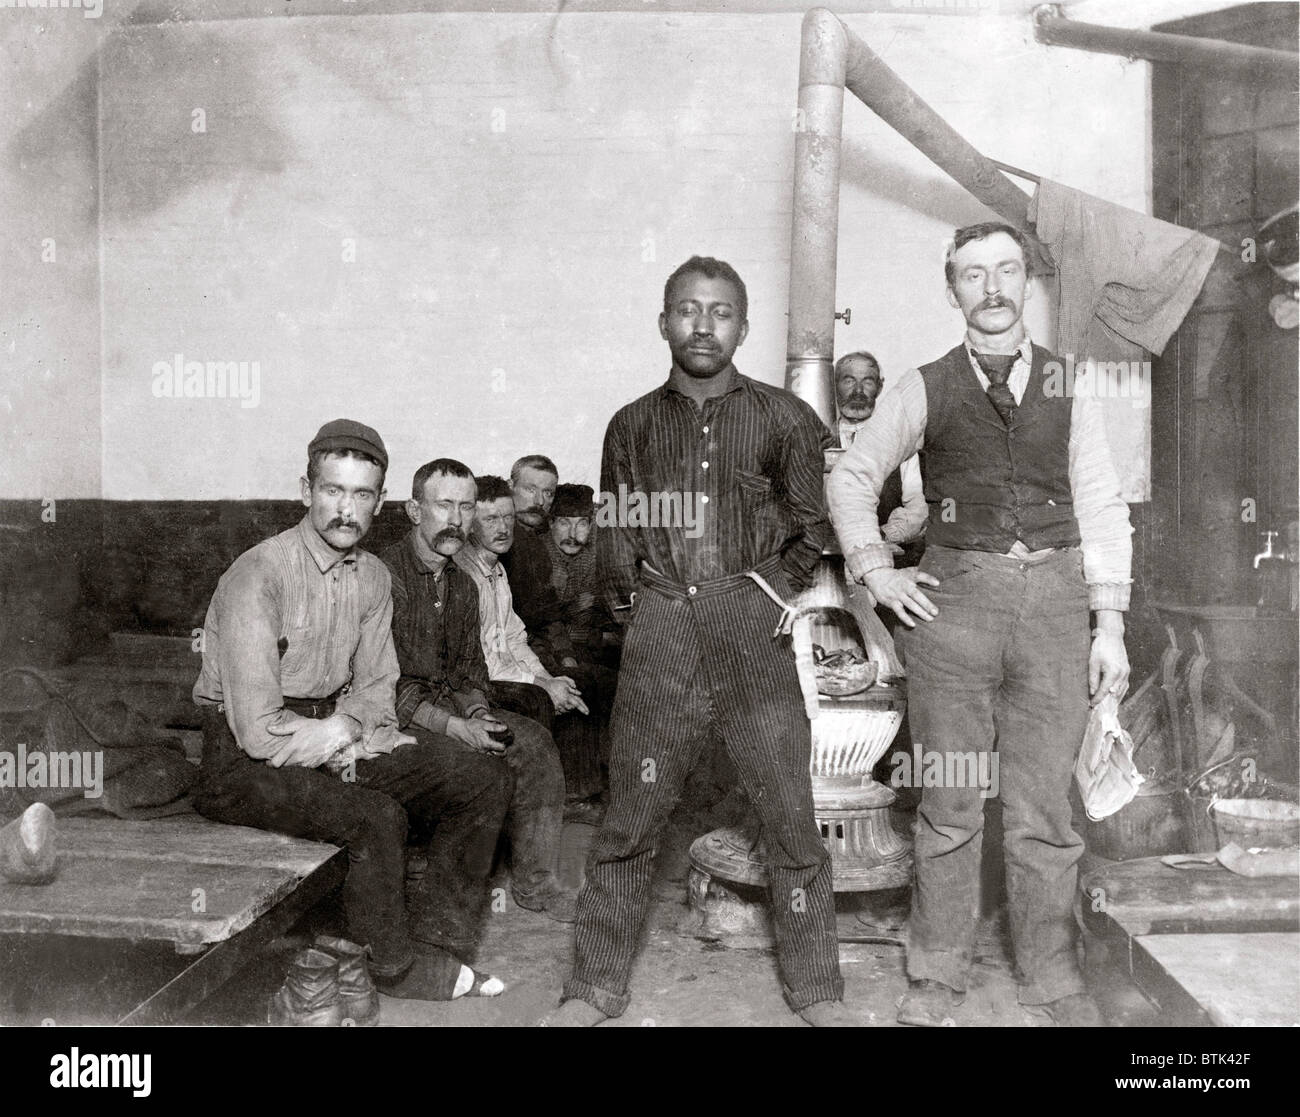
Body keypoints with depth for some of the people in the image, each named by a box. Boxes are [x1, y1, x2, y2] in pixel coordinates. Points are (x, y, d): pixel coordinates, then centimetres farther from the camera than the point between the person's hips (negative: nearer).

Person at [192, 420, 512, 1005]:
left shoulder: (372, 576, 3)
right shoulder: (258, 575, -21)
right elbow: (260, 731, -24)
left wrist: (350, 733, -11)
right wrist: (335, 734, -8)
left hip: (331, 736, 8)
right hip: (244, 760, -7)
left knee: (485, 783, -3)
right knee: (378, 817, -31)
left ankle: (436, 941, 5)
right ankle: (399, 967, -3)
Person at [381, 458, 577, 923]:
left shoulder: (462, 586, 12)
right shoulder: (386, 575, -15)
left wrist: (479, 714, -6)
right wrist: (454, 727, -23)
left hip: (452, 706, 7)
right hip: (396, 716, -7)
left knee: (534, 741, -10)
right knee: (485, 768, -27)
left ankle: (534, 881, -2)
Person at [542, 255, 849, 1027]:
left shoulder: (783, 418, 4)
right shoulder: (633, 425, 10)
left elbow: (815, 523, 13)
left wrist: (772, 587, 5)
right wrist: (641, 600, 5)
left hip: (751, 626, -1)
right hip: (660, 632, 1)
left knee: (793, 814, 2)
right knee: (629, 819, 6)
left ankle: (817, 991, 20)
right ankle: (596, 987, 20)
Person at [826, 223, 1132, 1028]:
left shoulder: (1068, 386, 10)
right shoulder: (925, 390, 7)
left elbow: (1103, 507, 9)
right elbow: (852, 476, 14)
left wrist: (1110, 625, 3)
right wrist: (875, 569, 2)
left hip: (1054, 598, 1)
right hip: (955, 597, -1)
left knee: (1045, 803, 7)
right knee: (951, 804, 5)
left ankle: (1053, 975, 24)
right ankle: (937, 976, 19)